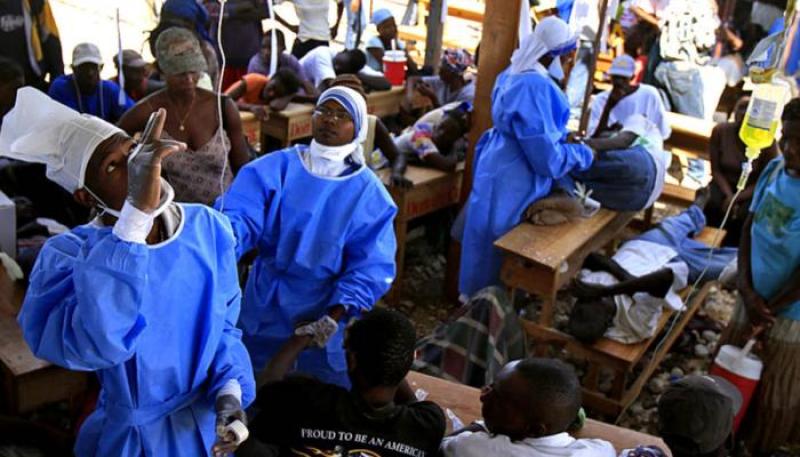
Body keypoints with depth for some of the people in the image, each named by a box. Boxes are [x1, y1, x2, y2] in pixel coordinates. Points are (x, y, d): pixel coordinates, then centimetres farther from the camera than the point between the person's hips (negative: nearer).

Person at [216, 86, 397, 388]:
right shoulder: (275, 167, -7)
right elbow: (240, 215, -19)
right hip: (267, 306, 1)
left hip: (327, 307, -1)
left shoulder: (369, 193, -8)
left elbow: (370, 266, -13)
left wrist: (334, 316, -25)